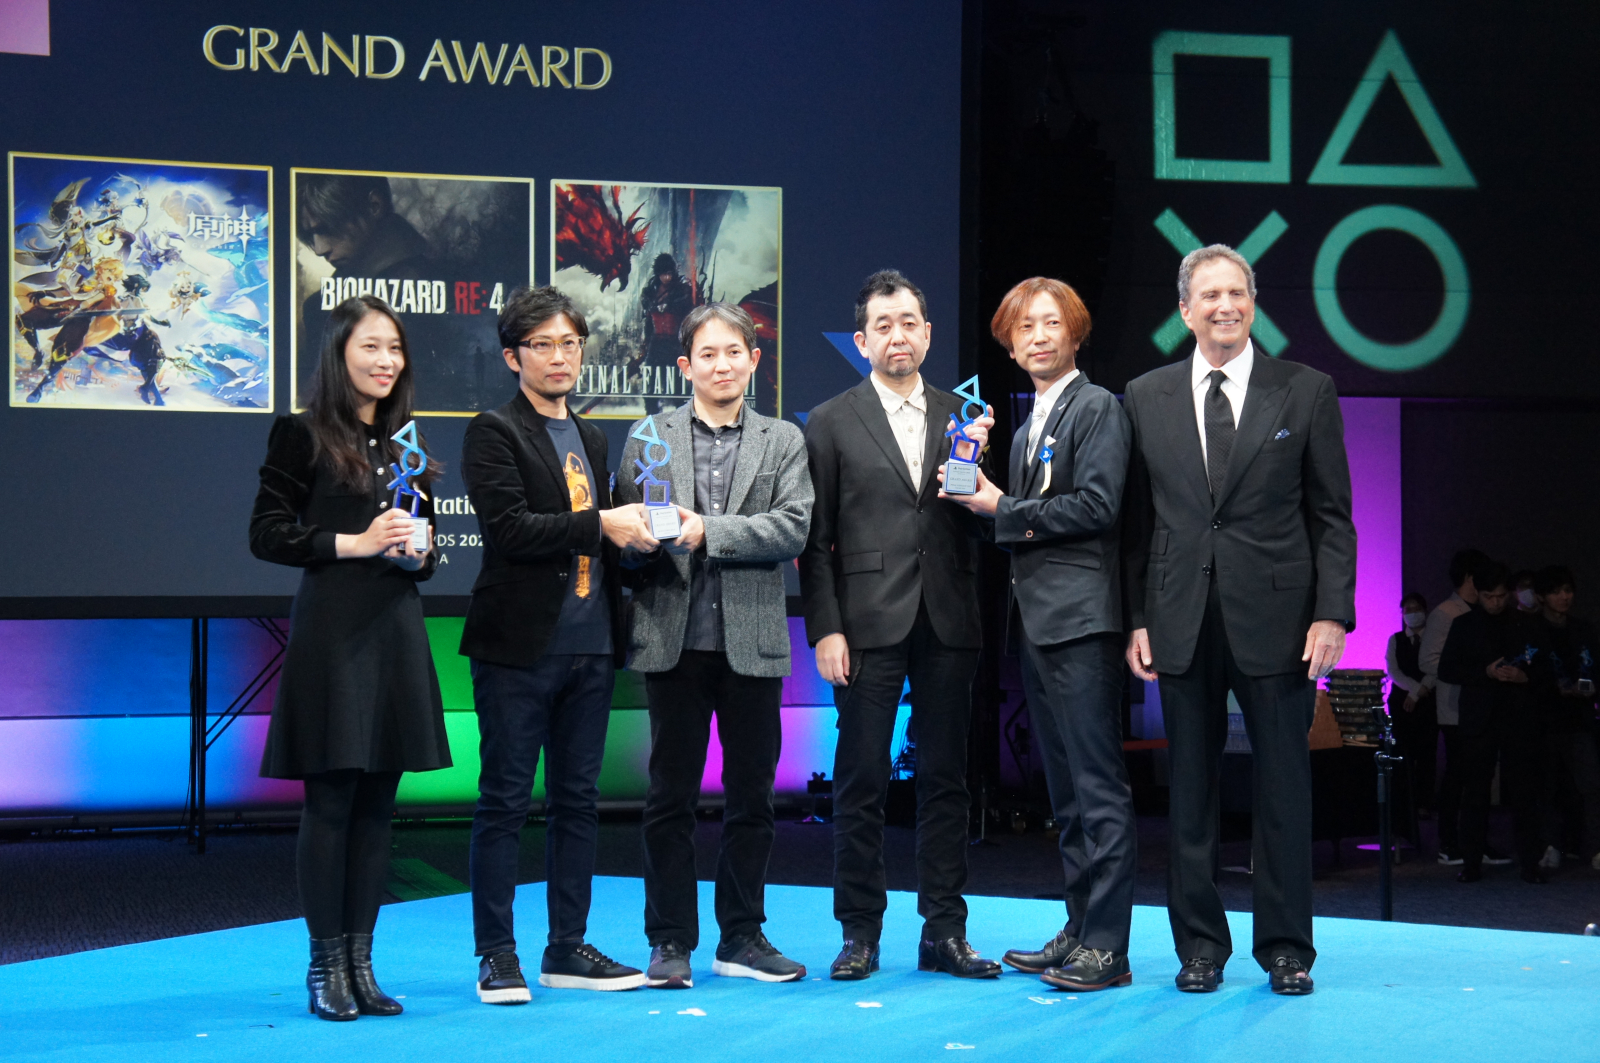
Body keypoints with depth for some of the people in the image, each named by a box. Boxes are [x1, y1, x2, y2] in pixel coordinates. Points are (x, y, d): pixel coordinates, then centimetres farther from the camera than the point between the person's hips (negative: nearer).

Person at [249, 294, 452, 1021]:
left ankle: (359, 961, 12)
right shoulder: (305, 437, -2)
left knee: (377, 801, 6)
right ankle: (325, 965, 5)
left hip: (396, 628, 6)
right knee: (330, 798, -3)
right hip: (332, 629, -6)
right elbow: (266, 534, -7)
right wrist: (354, 543, -14)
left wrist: (418, 553, 0)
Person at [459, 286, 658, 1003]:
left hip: (589, 644, 7)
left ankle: (567, 950, 17)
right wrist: (600, 525, -18)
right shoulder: (494, 432, -4)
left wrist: (634, 532, 5)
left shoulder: (590, 439, 19)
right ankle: (497, 956, 4)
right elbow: (507, 527, -17)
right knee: (505, 801, -2)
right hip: (519, 645, -7)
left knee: (577, 800, 10)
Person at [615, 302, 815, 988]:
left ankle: (742, 937, 18)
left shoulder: (783, 442, 8)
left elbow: (792, 527, -5)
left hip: (752, 641, 1)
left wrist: (707, 532, -14)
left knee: (752, 795, 7)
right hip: (674, 639, -1)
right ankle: (670, 942, 11)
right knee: (671, 796, 3)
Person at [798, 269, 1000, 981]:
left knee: (945, 780, 6)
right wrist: (825, 629, -7)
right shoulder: (831, 423, 5)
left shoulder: (962, 418, 12)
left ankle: (944, 932, 12)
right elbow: (816, 540, 1)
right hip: (870, 625, -2)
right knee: (861, 783, 0)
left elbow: (981, 527, 8)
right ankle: (860, 933, 9)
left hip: (948, 627, 2)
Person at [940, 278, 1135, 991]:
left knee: (1097, 785, -8)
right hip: (1038, 620, 9)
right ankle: (1080, 931, 18)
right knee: (1066, 789, 12)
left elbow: (1096, 504, -16)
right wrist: (981, 495, 4)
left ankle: (1107, 946, -7)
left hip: (1081, 619, -9)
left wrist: (1004, 511, -10)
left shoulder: (1097, 407, -5)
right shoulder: (1029, 427, 22)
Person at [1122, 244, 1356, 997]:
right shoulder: (1145, 399, 8)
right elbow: (1137, 522, 9)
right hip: (1182, 624, 2)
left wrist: (1332, 613, -7)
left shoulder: (1306, 392, 4)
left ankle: (1285, 948, 14)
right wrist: (1136, 618, 1)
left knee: (1283, 788, 3)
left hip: (1275, 620, -1)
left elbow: (1332, 516, 2)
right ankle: (1200, 946, 16)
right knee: (1191, 792, 7)